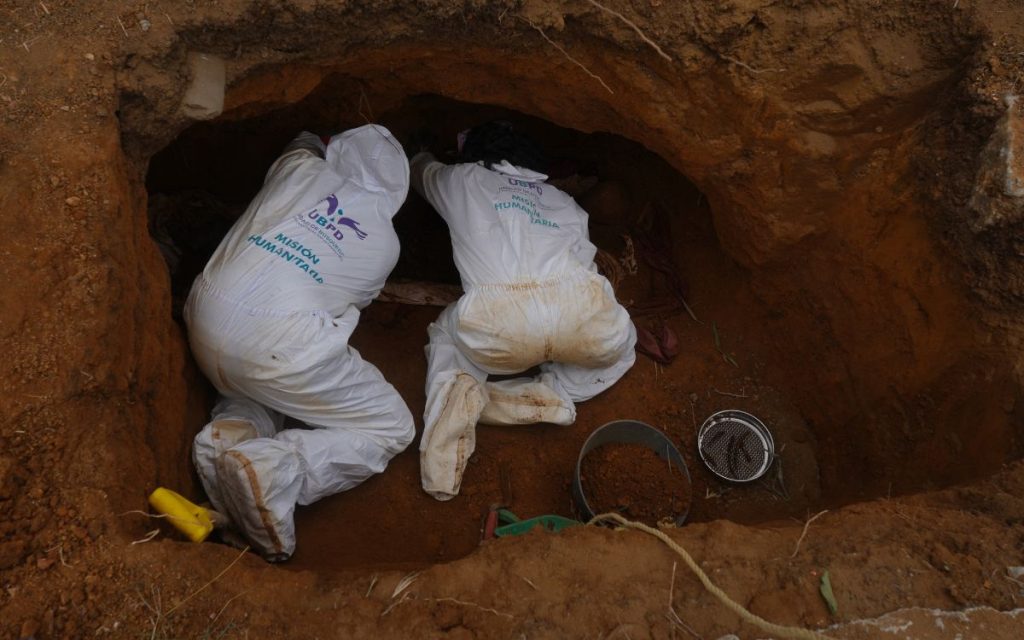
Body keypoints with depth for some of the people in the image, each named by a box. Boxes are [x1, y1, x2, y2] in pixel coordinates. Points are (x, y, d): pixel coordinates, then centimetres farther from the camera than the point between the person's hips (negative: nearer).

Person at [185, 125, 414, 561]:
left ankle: (230, 433, 2)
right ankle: (274, 469, -16)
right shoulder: (385, 243, 11)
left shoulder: (302, 169, 14)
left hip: (205, 317, 6)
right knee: (391, 429, 7)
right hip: (278, 344, -5)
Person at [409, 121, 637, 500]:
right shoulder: (564, 202, 36)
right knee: (619, 347, 35)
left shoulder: (461, 179, 33)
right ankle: (549, 394, 7)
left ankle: (459, 394, 2)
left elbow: (418, 167, 55)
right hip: (583, 312, 1)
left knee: (447, 336, 34)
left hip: (496, 317, 0)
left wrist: (426, 152, 78)